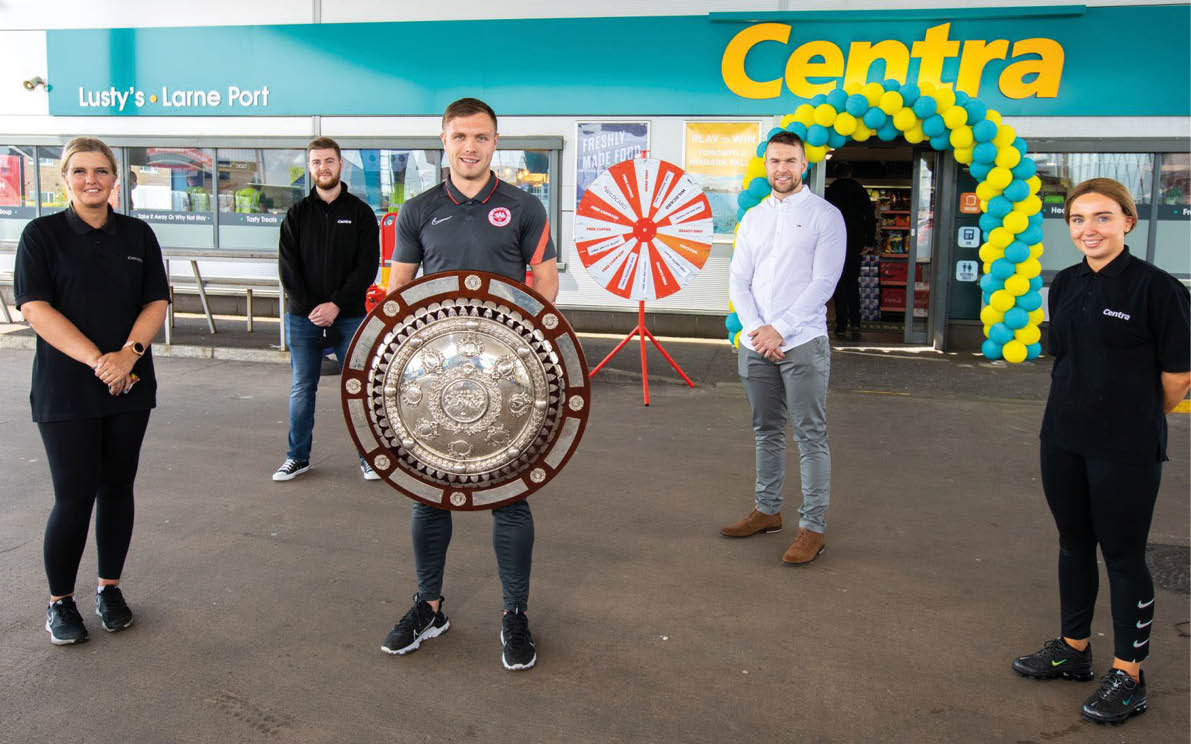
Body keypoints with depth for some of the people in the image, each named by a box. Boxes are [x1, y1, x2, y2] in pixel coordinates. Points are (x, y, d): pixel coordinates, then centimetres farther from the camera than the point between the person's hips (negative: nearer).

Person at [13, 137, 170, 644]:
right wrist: (97, 360, -19)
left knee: (117, 487, 10)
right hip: (66, 390, -3)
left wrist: (129, 353, -13)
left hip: (130, 388, 3)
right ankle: (59, 601, 15)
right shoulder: (42, 234, -1)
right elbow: (35, 308, -10)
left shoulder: (138, 235, 8)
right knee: (75, 495, -3)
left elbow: (156, 302, 4)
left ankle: (109, 588, 26)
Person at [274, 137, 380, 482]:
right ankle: (298, 456, 19)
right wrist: (310, 308, -10)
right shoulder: (297, 214, 8)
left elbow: (367, 266, -4)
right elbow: (287, 267, 3)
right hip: (303, 317, 2)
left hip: (349, 316, -2)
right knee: (301, 389, 8)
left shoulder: (360, 212, 3)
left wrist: (336, 305, -13)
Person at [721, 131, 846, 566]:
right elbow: (738, 282, 8)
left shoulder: (825, 215, -1)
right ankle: (767, 510, 26)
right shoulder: (753, 218, 13)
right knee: (766, 431, 14)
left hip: (802, 343, -5)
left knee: (810, 436, -3)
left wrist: (779, 330, -14)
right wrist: (756, 328, -8)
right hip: (756, 344, 5)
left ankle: (813, 527, 3)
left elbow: (823, 283, -9)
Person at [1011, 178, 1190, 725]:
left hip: (1127, 451, -6)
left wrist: (1140, 419, 4)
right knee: (1074, 544, 17)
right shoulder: (1065, 285, 6)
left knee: (1123, 556, 4)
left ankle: (1128, 676, 19)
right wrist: (1085, 407, 10)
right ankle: (1073, 649, 33)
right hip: (1063, 439, 6)